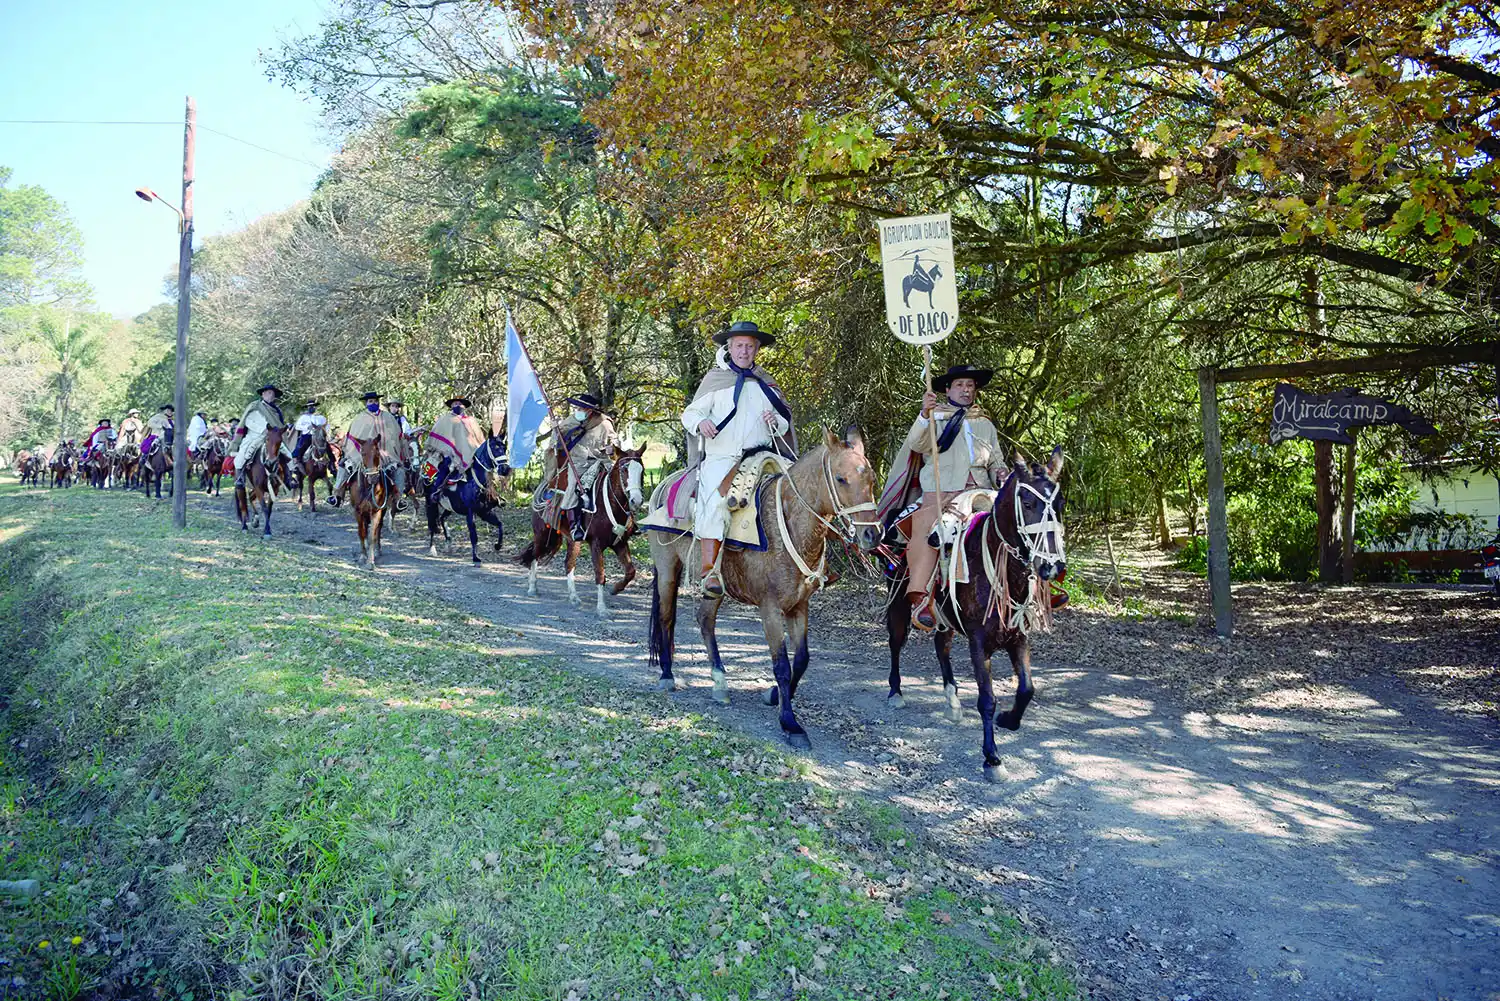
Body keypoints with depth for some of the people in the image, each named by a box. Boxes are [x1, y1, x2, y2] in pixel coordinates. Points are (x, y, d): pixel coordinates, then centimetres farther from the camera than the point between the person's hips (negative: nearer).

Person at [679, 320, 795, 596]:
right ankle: (710, 570, -31)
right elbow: (690, 413, 9)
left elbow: (785, 424, 23)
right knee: (714, 500, -29)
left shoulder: (767, 384, 19)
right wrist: (700, 422, -15)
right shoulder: (715, 379, 12)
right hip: (720, 457, -3)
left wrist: (776, 423, -2)